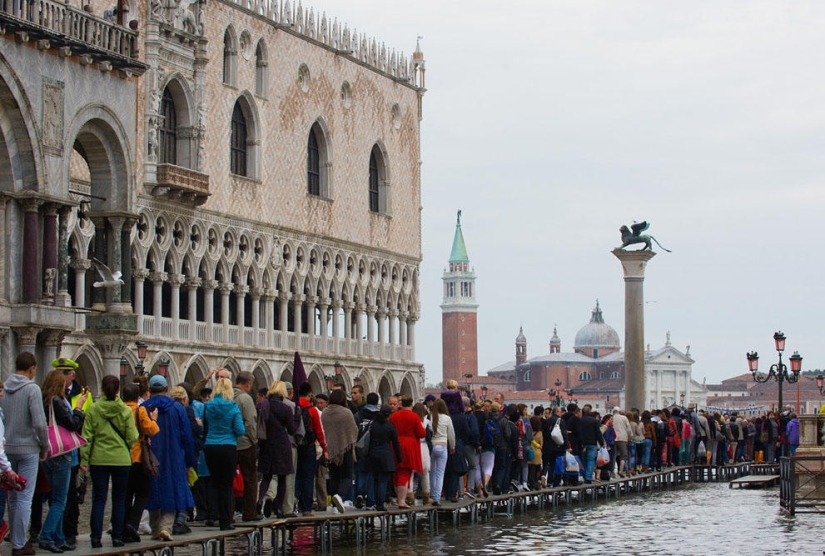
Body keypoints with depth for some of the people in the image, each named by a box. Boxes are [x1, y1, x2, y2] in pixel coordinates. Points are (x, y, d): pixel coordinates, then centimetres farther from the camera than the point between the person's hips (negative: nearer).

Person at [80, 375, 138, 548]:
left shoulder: (93, 409, -4)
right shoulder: (125, 410, -4)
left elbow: (87, 436, -5)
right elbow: (132, 437, -4)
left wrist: (84, 459, -1)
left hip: (98, 460, 0)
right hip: (121, 459, 0)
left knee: (99, 499, 4)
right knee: (119, 499, 9)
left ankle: (96, 538, -1)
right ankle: (117, 537, 8)